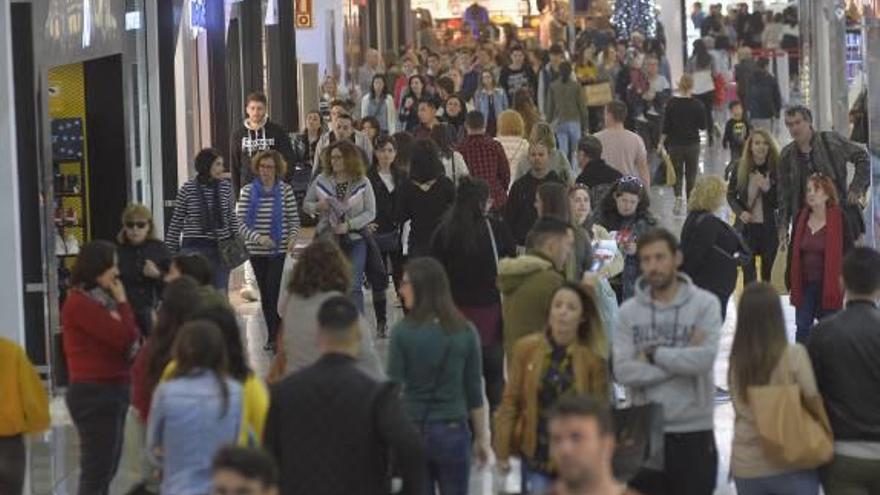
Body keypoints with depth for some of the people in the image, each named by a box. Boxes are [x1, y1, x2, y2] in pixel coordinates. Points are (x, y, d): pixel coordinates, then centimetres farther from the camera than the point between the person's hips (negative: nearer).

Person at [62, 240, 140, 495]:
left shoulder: (101, 299, 15)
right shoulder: (79, 303, -14)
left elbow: (130, 336, 12)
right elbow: (123, 337, -18)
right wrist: (122, 302, -5)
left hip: (111, 389, 10)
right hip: (94, 393, -10)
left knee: (107, 466, 15)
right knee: (97, 469, -9)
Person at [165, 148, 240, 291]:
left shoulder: (226, 187, 2)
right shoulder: (187, 188, -6)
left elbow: (231, 216, 12)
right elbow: (176, 221, 0)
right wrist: (170, 251, 0)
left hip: (220, 247, 3)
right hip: (194, 247, -3)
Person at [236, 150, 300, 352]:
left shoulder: (285, 190, -2)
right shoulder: (248, 191, 1)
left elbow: (294, 220, 3)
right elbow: (240, 222, -4)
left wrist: (292, 238, -16)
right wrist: (257, 237, -19)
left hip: (279, 251, -2)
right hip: (256, 251, 2)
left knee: (274, 292, -12)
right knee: (265, 294, 10)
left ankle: (276, 337, -6)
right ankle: (272, 336, 21)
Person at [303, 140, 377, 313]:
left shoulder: (362, 182, -4)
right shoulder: (321, 181, 1)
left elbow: (370, 212, -5)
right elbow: (306, 205, 10)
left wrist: (349, 225, -18)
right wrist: (317, 207, -13)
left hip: (354, 239, -2)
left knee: (354, 287, -6)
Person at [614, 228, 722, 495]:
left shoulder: (704, 304, -3)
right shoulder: (629, 311, 2)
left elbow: (704, 358, -19)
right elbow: (623, 371, -10)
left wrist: (654, 354, -10)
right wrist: (681, 360, -14)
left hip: (694, 431, -2)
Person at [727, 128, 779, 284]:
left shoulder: (776, 167, -9)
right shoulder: (740, 166, -2)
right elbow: (731, 194, 8)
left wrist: (767, 188, -23)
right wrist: (740, 212, -8)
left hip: (769, 227, -1)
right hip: (747, 226, 1)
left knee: (768, 274, 6)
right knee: (748, 273, 2)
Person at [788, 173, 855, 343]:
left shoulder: (840, 220, -10)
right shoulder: (801, 218, 3)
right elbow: (793, 253, 8)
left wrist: (846, 289, -10)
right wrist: (792, 285, 7)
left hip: (829, 286, -4)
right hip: (804, 285, 4)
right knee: (802, 329, 9)